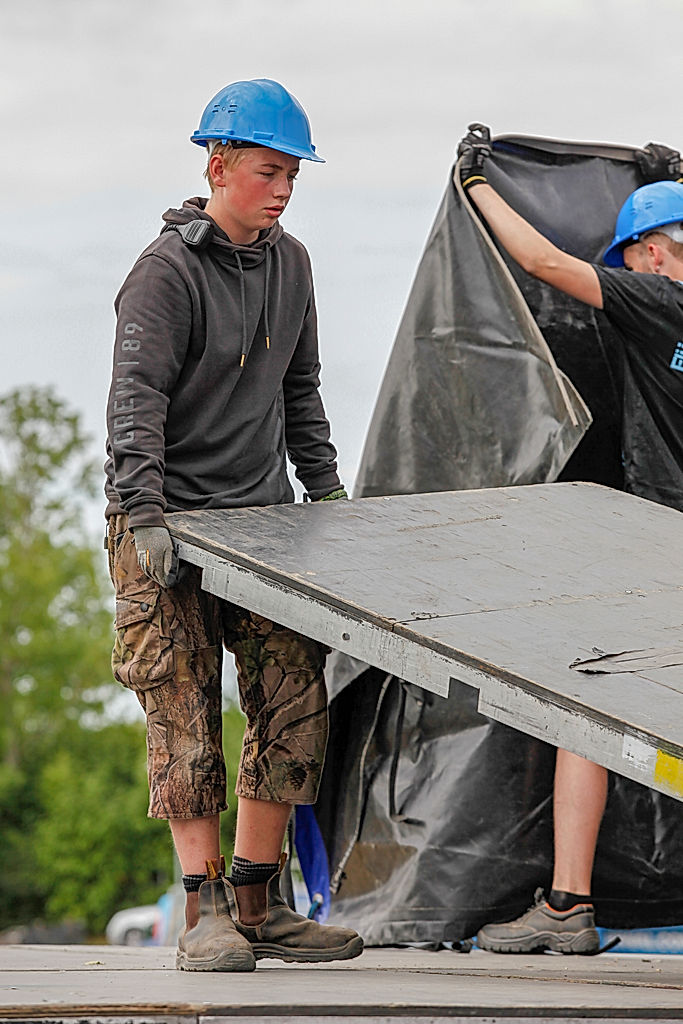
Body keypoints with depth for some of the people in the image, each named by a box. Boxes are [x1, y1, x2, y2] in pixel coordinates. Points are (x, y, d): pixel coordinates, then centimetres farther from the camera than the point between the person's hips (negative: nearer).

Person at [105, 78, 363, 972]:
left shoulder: (289, 263, 11)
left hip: (262, 515, 7)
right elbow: (136, 402, -20)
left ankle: (259, 905, 7)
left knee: (295, 702, 0)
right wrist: (145, 519, -29)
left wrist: (328, 492, 19)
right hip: (169, 520, -7)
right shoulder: (169, 270, -13)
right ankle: (205, 910, -4)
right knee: (185, 713, -8)